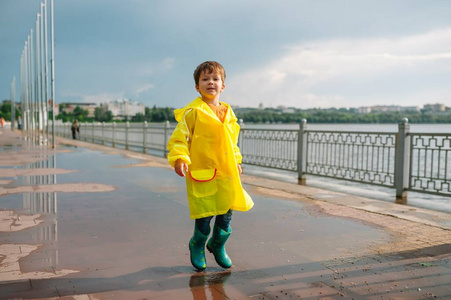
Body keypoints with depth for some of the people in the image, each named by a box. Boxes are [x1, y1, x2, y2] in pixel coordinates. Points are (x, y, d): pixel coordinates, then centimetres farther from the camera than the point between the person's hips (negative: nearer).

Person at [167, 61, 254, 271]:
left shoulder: (227, 112, 11)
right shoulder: (193, 112, -8)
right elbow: (179, 137, -10)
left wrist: (236, 161, 25)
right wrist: (179, 158, -24)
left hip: (226, 173, 6)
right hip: (202, 174, -5)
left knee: (226, 211, 10)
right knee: (205, 214, -1)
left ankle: (218, 245, 37)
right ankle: (197, 247, 28)